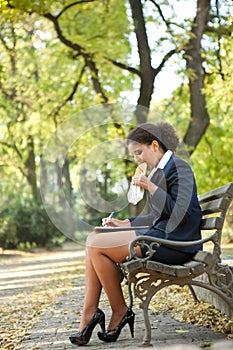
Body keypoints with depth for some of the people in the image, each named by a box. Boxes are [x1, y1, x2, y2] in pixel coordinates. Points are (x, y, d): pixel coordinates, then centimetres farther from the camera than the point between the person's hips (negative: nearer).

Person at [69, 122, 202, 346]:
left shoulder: (179, 168, -8)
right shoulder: (159, 171, 20)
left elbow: (180, 213, -20)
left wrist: (150, 187, -19)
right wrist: (123, 224, 17)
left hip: (173, 242, -10)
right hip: (160, 235, 10)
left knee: (97, 246, -16)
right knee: (93, 240, 0)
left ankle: (120, 312, -4)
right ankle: (89, 314, -8)